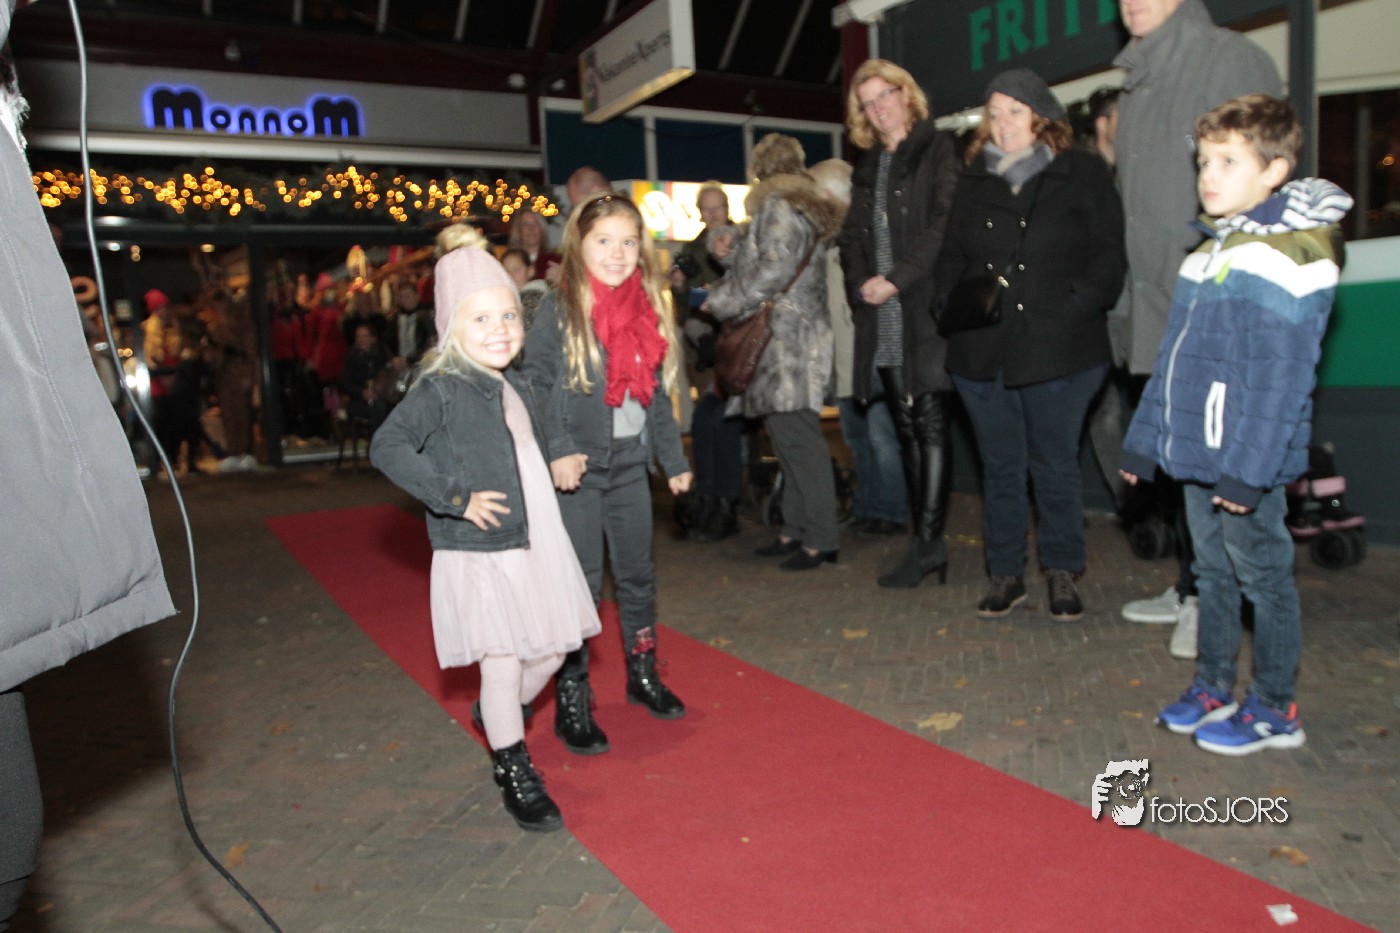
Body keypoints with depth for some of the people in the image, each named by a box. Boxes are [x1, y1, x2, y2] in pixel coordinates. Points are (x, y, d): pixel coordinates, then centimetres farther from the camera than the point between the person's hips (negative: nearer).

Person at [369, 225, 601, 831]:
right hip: (479, 554, -7)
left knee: (549, 653, 16)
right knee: (502, 665, 0)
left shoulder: (516, 385, 10)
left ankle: (495, 717, 44)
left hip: (536, 546, 8)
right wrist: (454, 497, -23)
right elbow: (387, 447, -23)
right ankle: (515, 776, 20)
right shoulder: (440, 389, -13)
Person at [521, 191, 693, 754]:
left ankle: (643, 675, 33)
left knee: (638, 574, 15)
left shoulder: (647, 308, 7)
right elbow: (534, 385, -13)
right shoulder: (558, 309, -8)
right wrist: (556, 451, -23)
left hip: (630, 461, 5)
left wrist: (674, 459, 13)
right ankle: (571, 701, 12)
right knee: (579, 582, -1)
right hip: (578, 467, -5)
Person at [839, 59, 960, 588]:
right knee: (907, 428, 7)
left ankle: (927, 540, -5)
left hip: (925, 309, -6)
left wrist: (896, 280, -15)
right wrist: (861, 283, -1)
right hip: (881, 320, 7)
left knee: (930, 423, -7)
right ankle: (927, 540, 14)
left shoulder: (938, 151, 2)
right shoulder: (867, 167, 22)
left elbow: (943, 226, -10)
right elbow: (851, 236, 17)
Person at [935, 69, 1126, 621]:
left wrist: (1075, 307, -13)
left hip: (1059, 351, -3)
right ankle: (1005, 574, 21)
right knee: (1000, 466, 11)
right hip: (981, 351, 4)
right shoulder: (974, 181, 13)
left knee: (1055, 466, 6)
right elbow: (951, 255, 15)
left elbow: (1107, 257, -1)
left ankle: (1063, 574, 22)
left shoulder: (1083, 175, 3)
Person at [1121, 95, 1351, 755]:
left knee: (1263, 577, 5)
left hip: (1250, 464, -8)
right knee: (1213, 574, 17)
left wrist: (1247, 469, -22)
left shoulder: (1290, 256, -13)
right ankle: (1214, 688, 32)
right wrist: (1143, 441, 15)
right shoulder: (1207, 253, 13)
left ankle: (1275, 709, 20)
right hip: (1196, 456, 8)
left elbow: (1282, 377, -19)